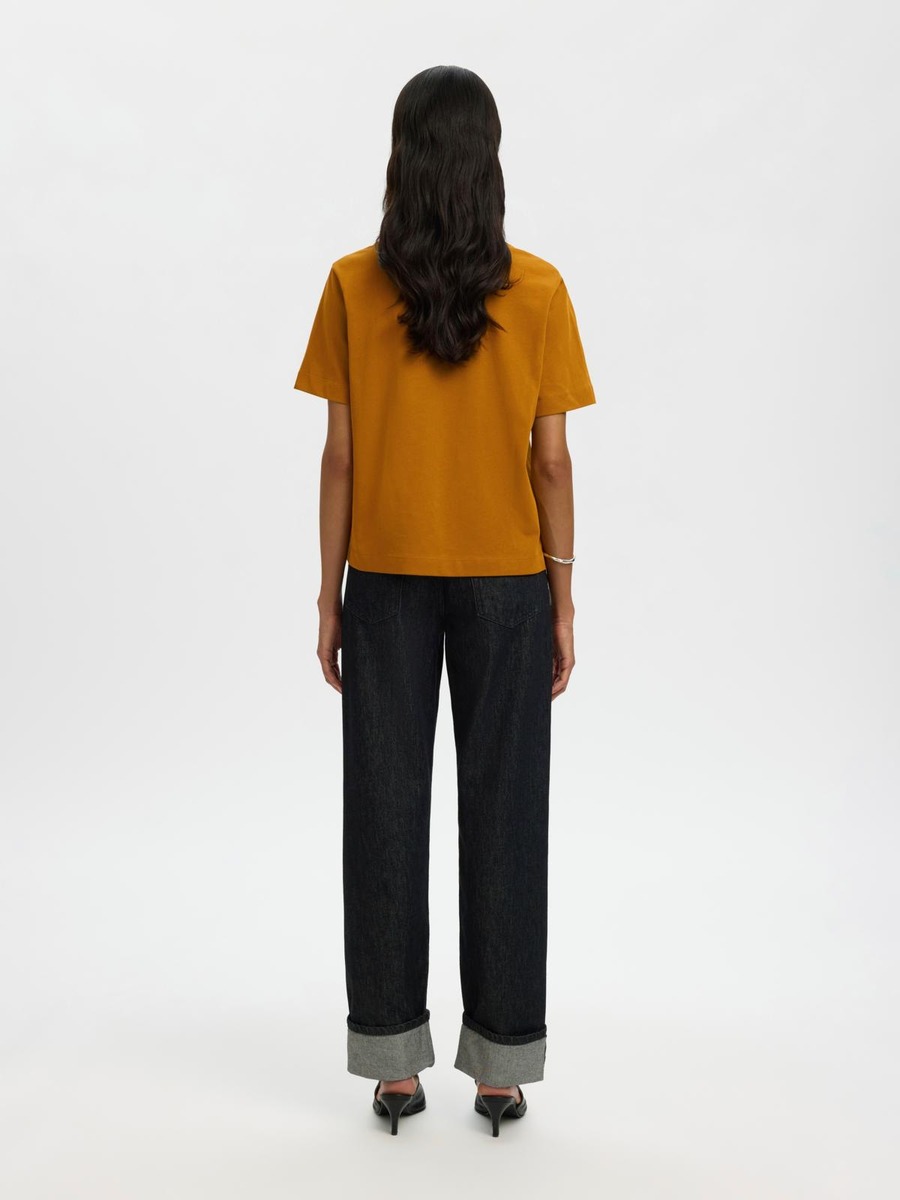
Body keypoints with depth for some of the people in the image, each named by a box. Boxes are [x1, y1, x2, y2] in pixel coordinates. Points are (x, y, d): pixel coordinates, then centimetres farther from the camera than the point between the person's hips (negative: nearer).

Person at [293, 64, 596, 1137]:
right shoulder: (538, 292, -6)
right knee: (502, 815, 8)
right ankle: (501, 1064, 17)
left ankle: (393, 1063, 17)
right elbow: (550, 458, -5)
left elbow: (340, 454, -5)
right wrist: (562, 603, 2)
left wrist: (329, 596, 3)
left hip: (388, 580, 0)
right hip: (506, 579, 0)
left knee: (387, 813, 8)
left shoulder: (352, 286, -5)